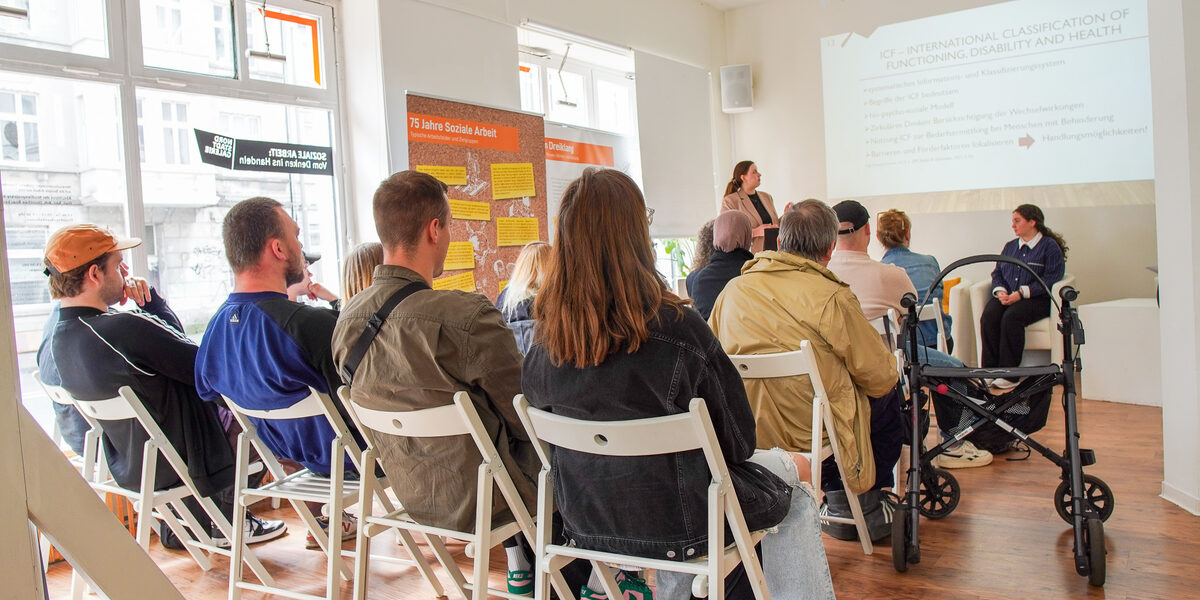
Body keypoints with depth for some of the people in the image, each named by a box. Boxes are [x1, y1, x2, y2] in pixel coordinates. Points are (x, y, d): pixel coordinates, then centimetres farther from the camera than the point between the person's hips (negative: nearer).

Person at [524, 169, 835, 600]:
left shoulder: (544, 347, -11)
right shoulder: (677, 328, -25)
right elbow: (737, 440, -13)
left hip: (587, 522, 5)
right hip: (676, 522, -5)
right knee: (795, 484, 20)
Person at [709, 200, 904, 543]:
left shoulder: (732, 290, -3)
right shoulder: (831, 297, -18)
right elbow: (880, 377, -10)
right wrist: (890, 366, 15)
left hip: (747, 436, 6)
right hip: (815, 434, -6)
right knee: (888, 397, 22)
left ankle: (840, 506, 39)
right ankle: (866, 508, 34)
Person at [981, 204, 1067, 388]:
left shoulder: (1050, 246, 2)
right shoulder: (1009, 247, 23)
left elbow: (1051, 278, -10)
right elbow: (997, 273, 18)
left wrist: (1022, 293, -19)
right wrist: (1000, 290, -4)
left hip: (1036, 299, -5)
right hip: (1006, 297, 5)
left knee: (1011, 317, -35)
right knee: (988, 316, -27)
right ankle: (989, 370, -26)